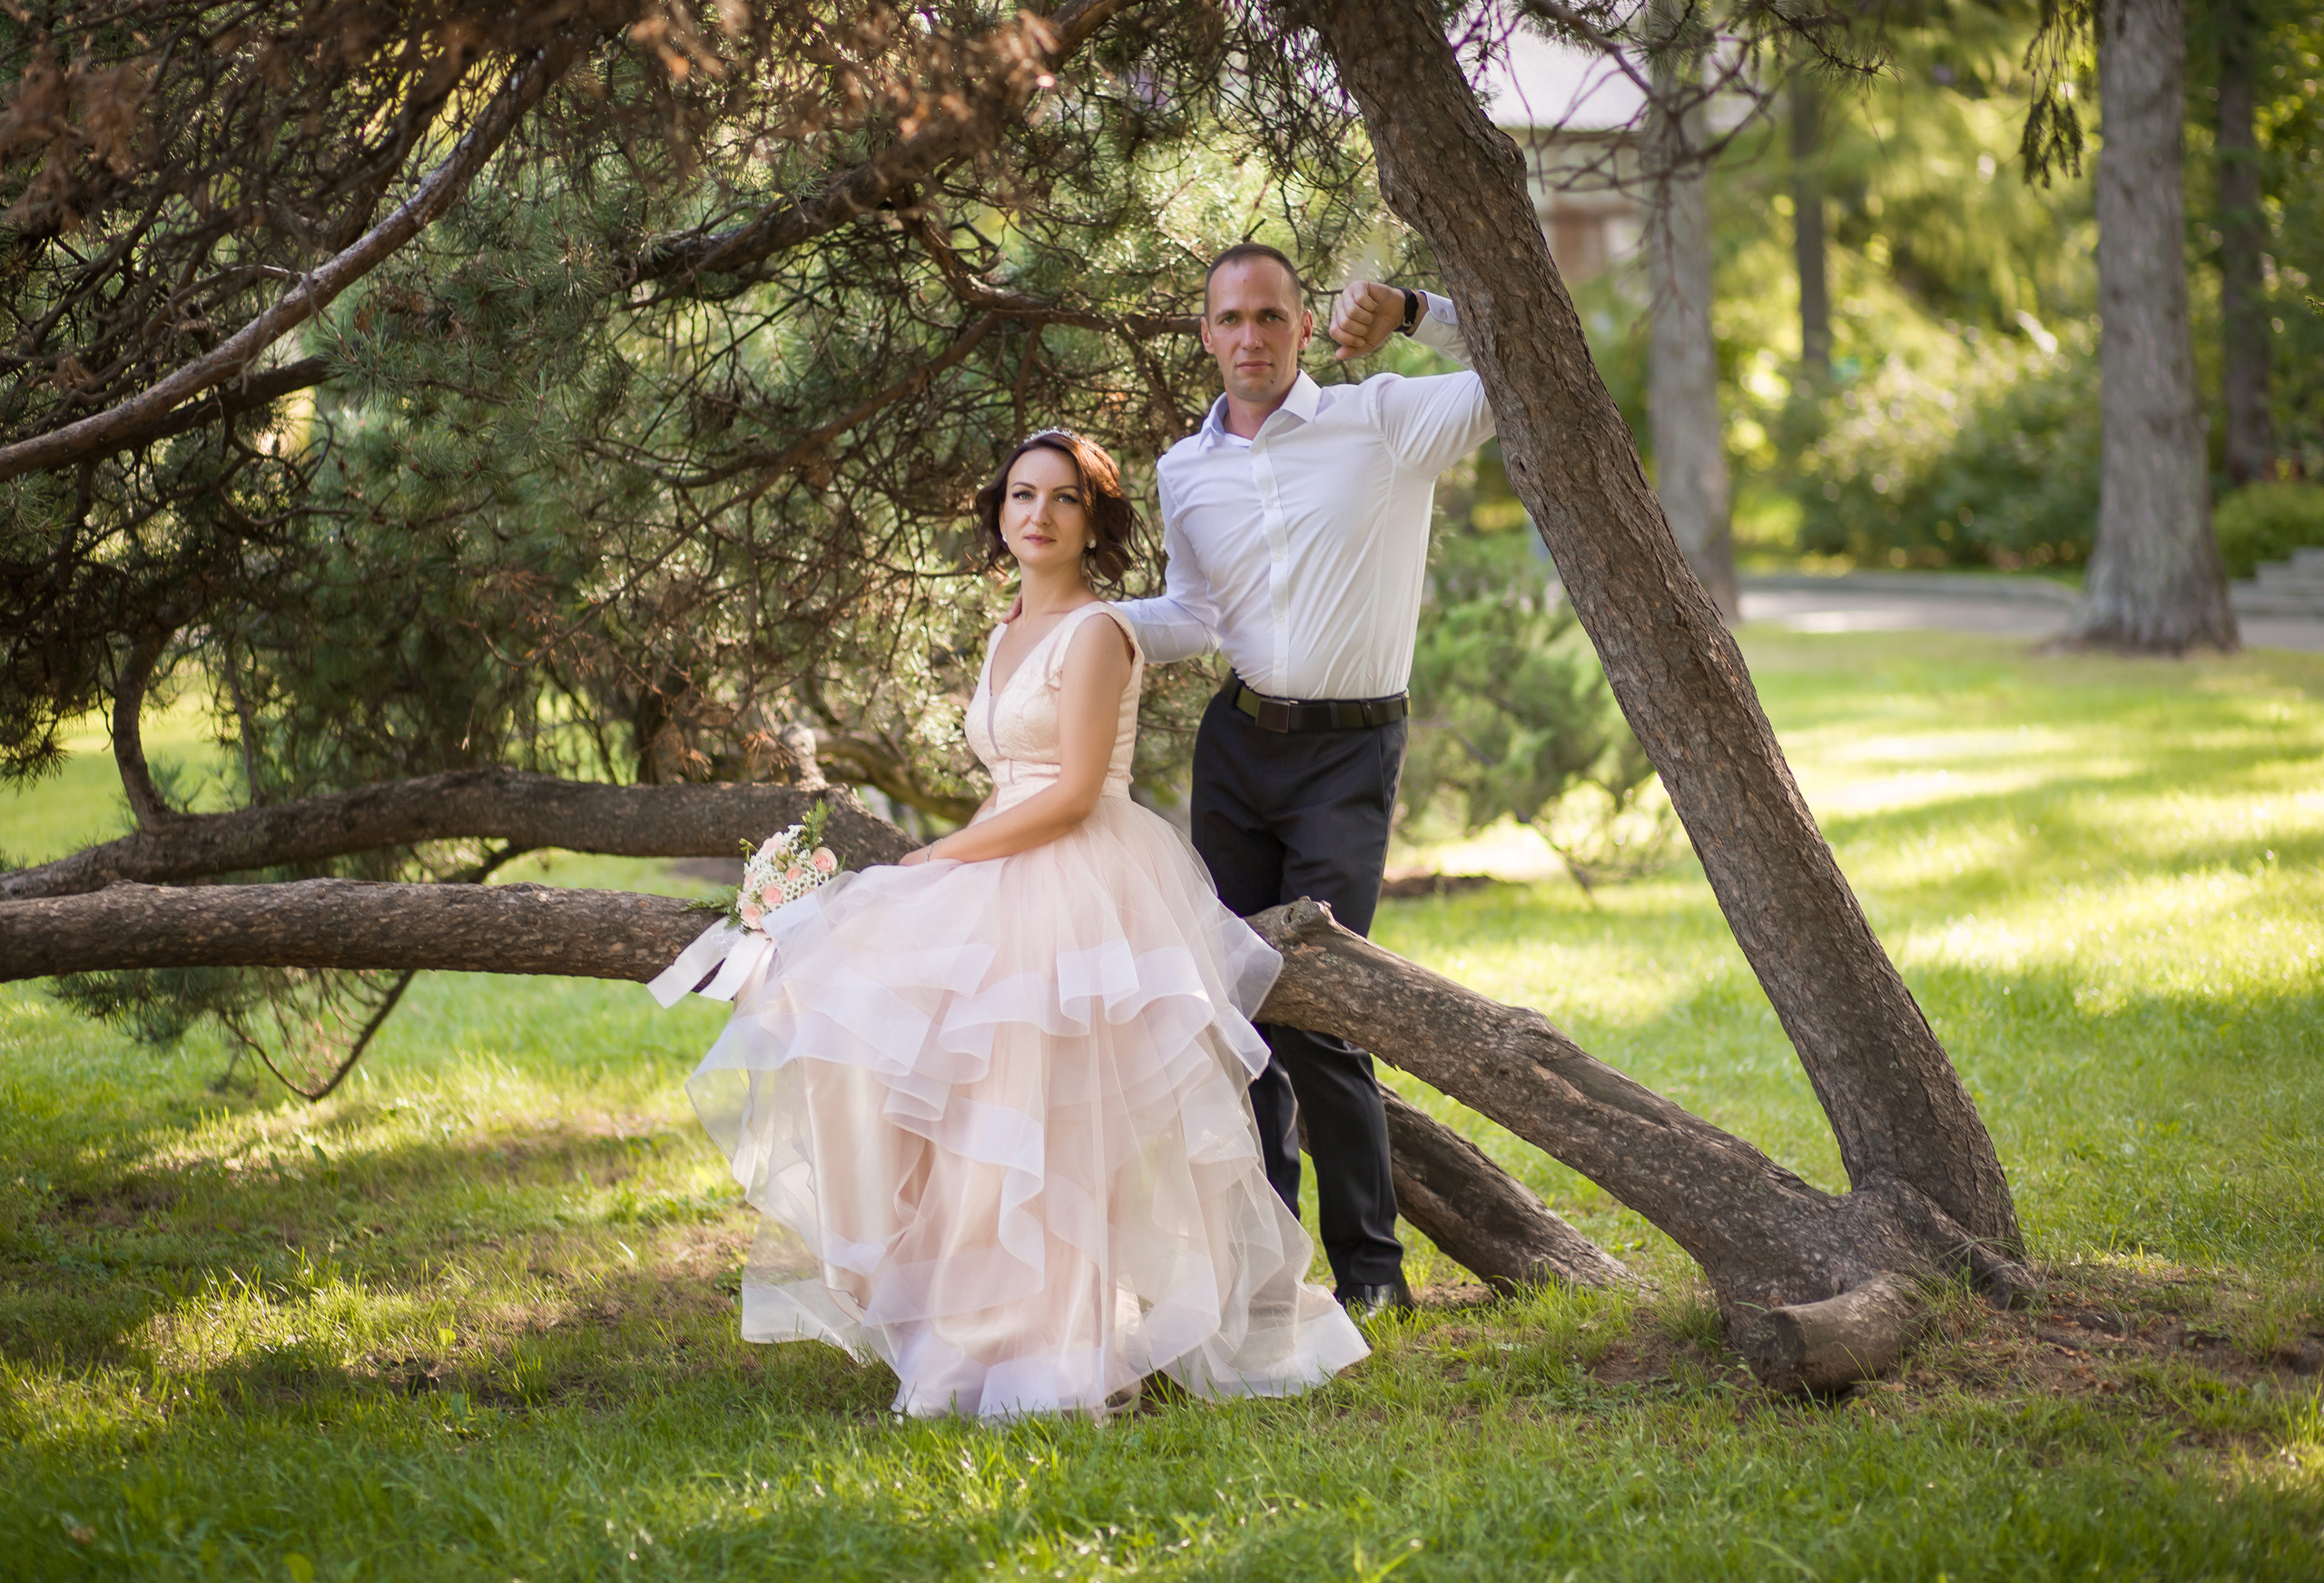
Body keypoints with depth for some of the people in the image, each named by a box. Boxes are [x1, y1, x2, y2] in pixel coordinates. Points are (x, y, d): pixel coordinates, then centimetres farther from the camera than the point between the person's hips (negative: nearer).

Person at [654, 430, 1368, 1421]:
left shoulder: (1096, 632, -8)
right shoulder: (1007, 639, 18)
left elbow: (1072, 798, -15)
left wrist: (939, 859, -12)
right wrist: (942, 868, 4)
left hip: (1083, 888, -9)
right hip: (1008, 893, 9)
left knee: (1048, 1130, -12)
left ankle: (1074, 1352, -5)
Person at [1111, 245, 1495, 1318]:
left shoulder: (1386, 421, -4)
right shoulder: (1186, 471, 10)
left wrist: (1411, 311, -22)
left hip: (1349, 749, -5)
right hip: (1238, 742, 5)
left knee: (1313, 1011, -12)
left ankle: (1371, 1267, 2)